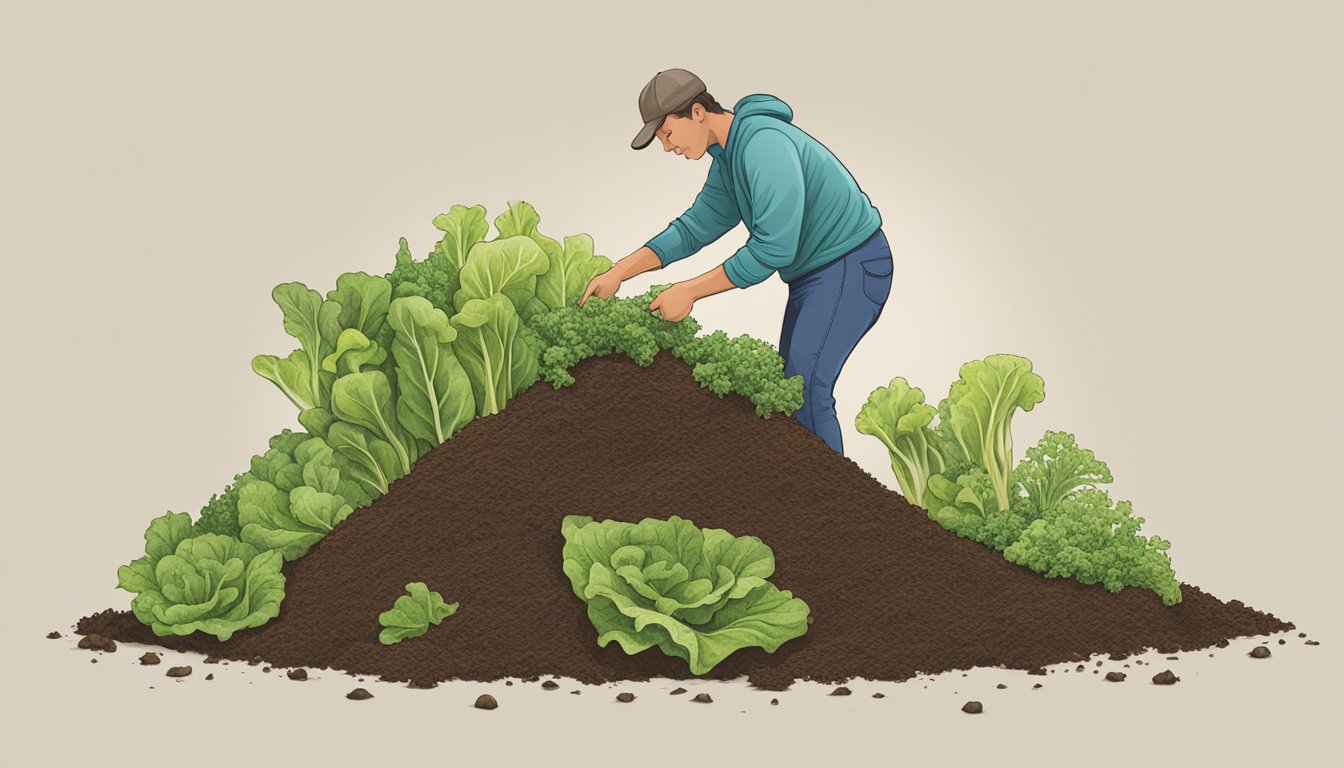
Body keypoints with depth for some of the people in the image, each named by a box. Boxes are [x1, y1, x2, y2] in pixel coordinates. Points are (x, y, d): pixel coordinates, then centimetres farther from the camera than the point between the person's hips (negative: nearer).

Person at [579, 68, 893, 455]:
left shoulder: (763, 144, -24)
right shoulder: (726, 160, 9)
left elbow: (773, 246, -28)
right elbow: (695, 227, 12)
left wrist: (690, 291, -22)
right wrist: (619, 271, 1)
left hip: (852, 264, -11)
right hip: (814, 270, 11)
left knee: (804, 383, -19)